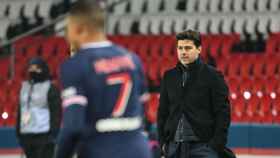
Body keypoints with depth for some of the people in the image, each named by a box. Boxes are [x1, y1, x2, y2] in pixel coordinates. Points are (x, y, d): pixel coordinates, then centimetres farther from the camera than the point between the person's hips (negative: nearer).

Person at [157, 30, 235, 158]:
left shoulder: (212, 75, -3)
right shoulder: (169, 76, 11)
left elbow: (223, 112, -5)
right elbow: (162, 111, 16)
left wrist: (217, 144, -12)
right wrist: (163, 141, 8)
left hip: (203, 146, -5)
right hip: (174, 146, 5)